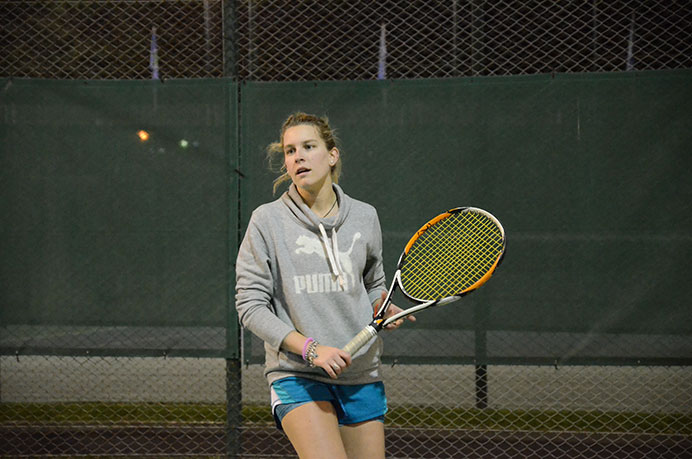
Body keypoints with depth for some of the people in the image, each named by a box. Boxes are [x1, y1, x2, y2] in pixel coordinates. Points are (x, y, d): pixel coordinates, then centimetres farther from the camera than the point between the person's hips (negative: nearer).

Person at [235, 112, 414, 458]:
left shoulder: (364, 216, 8)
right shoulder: (267, 221, -2)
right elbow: (250, 306, -4)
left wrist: (381, 309, 0)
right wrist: (311, 348, -16)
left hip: (362, 376, 4)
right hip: (296, 375, -4)